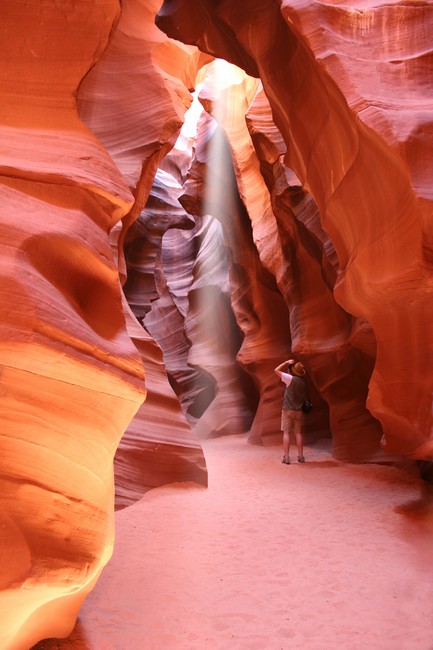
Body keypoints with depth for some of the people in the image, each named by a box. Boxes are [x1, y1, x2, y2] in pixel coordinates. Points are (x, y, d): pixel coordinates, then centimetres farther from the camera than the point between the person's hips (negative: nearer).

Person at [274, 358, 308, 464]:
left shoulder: (291, 379, -12)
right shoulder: (303, 381, 4)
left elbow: (276, 370, -6)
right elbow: (305, 397, 13)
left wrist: (287, 362, 2)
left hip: (288, 409, -5)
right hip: (299, 411, 5)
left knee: (286, 433, 0)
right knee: (298, 433, 12)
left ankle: (286, 457, -2)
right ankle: (301, 456, 13)